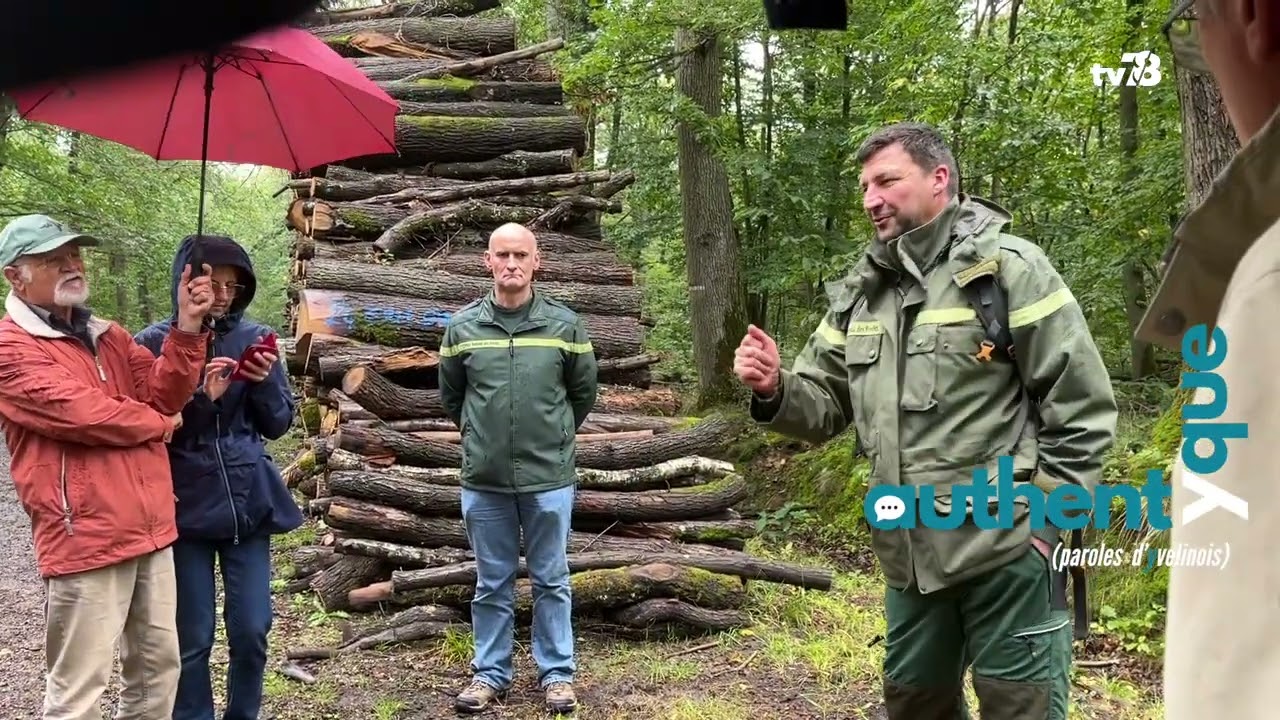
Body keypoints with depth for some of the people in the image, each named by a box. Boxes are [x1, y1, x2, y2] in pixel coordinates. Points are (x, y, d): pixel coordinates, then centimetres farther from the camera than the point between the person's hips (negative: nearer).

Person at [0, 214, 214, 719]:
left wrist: (187, 328, -13)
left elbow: (163, 394, 3)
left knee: (159, 662, 17)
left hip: (149, 529, 8)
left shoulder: (106, 336, 16)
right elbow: (81, 412, -20)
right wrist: (158, 422, -3)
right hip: (85, 537, -8)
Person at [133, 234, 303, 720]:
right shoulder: (154, 343, -4)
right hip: (185, 509, -2)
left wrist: (264, 383, -12)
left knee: (251, 632, 6)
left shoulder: (253, 338, 5)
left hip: (249, 504, 3)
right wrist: (201, 396, -19)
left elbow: (279, 424, 8)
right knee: (191, 639, 4)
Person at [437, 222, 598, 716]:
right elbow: (450, 396, 13)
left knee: (551, 581, 9)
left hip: (549, 477, -1)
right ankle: (490, 673, 24)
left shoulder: (565, 324, -3)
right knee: (492, 583, 12)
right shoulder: (462, 326, -1)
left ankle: (557, 672, 20)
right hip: (483, 479, 1)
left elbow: (583, 393, 10)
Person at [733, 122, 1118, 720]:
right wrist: (774, 391, -10)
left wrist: (1046, 522, -12)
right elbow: (824, 407, 11)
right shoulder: (858, 293, 10)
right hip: (909, 554, 7)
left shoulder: (1007, 268, -9)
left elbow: (1082, 408, -9)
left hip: (1006, 548, -6)